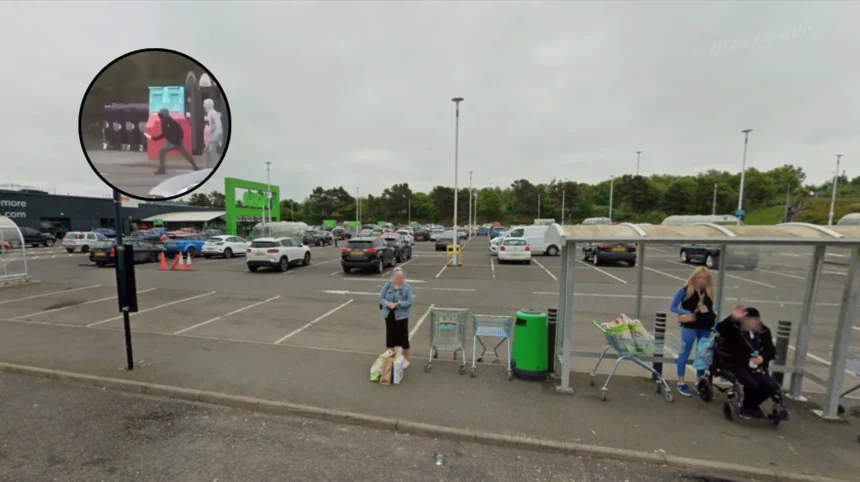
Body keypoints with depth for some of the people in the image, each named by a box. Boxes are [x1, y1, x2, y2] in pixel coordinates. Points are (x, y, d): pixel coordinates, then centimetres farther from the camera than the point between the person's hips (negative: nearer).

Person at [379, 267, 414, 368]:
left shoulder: (407, 287, -10)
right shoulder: (387, 285, -1)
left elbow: (410, 301, -15)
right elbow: (381, 297, 0)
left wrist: (397, 304, -23)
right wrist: (387, 303, -20)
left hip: (401, 316, -3)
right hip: (389, 315, 3)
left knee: (403, 338, 6)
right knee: (390, 337, 14)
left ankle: (406, 359, 27)